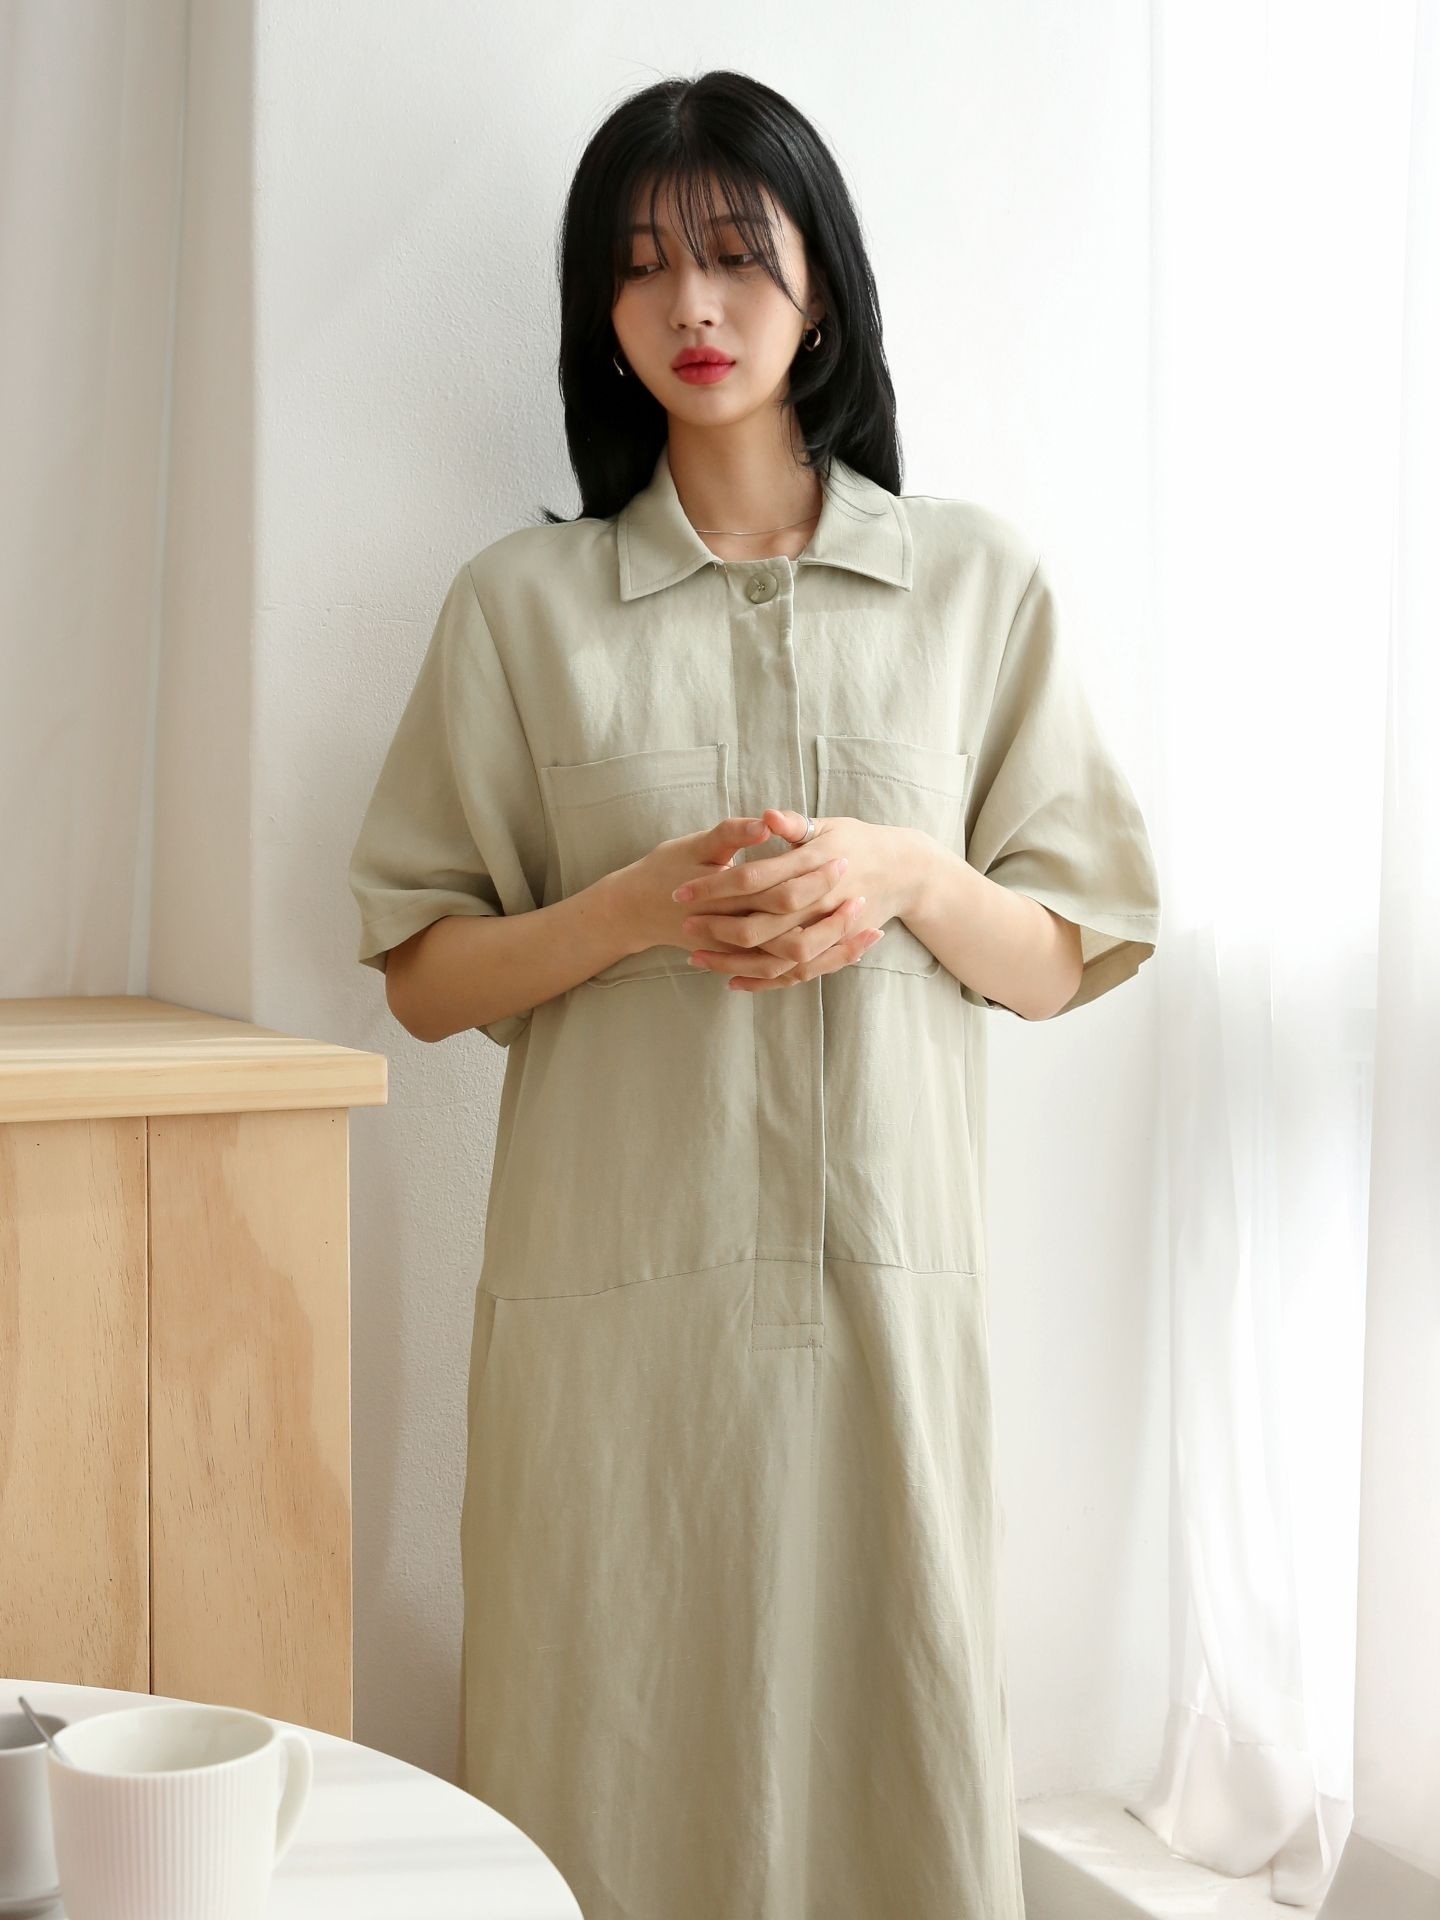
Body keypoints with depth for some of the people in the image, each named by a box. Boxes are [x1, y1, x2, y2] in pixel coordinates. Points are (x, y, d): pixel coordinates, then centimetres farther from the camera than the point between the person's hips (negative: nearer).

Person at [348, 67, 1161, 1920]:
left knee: (892, 1743, 5)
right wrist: (639, 909, -12)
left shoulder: (980, 580, 7)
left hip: (887, 1277, 1)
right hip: (612, 1282, 0)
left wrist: (906, 880, -11)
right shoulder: (520, 603, 6)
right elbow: (423, 976, 5)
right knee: (617, 1766, 4)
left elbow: (1063, 962, 9)